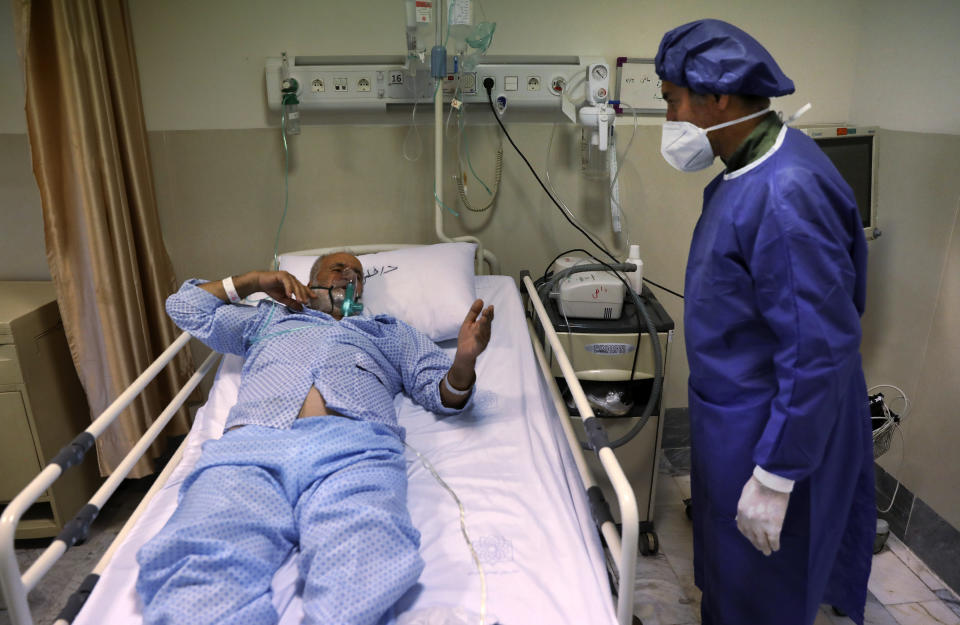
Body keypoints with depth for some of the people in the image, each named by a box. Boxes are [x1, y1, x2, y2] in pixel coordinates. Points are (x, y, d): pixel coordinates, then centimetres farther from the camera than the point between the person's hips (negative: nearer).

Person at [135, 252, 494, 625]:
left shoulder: (392, 330, 39)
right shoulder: (270, 317, 42)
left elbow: (442, 393, 27)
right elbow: (185, 306, 46)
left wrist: (464, 360, 4)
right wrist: (254, 280, 36)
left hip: (355, 444, -1)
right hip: (251, 441, 2)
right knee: (200, 569, -32)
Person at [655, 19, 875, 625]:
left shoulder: (785, 194, -28)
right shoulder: (752, 168, 3)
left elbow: (819, 351, -28)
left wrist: (774, 478, -22)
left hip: (771, 433, -9)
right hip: (735, 416, 9)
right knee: (727, 570, 27)